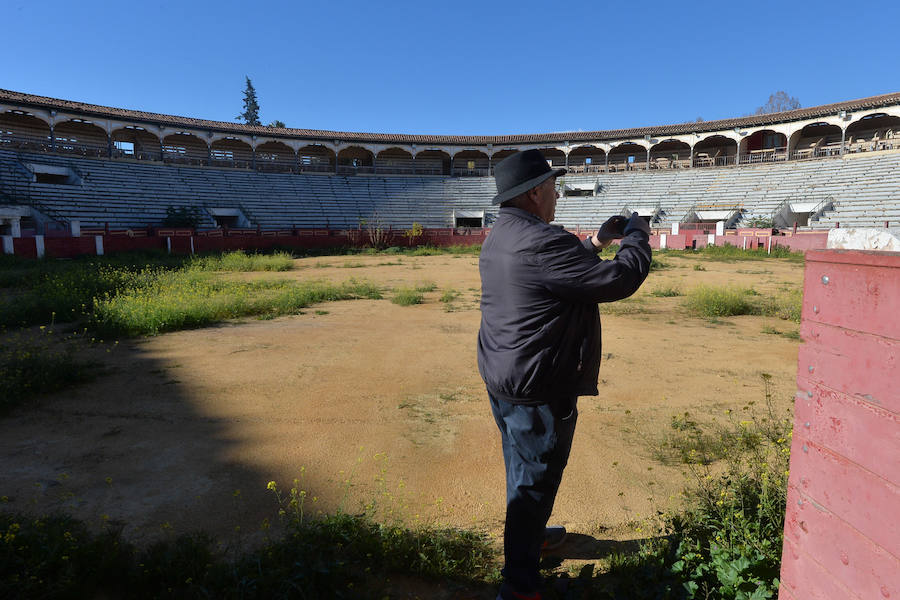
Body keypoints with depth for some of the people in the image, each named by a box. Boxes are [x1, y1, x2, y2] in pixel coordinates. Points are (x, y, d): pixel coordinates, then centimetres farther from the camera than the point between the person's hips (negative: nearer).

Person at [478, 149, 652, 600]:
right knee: (536, 481, 6)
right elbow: (619, 280, -23)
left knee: (521, 469, 27)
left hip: (502, 378, 10)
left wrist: (596, 242, 14)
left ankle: (527, 531, 49)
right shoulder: (542, 242, -25)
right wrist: (638, 237, -5)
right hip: (537, 390, -10)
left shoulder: (498, 239, 7)